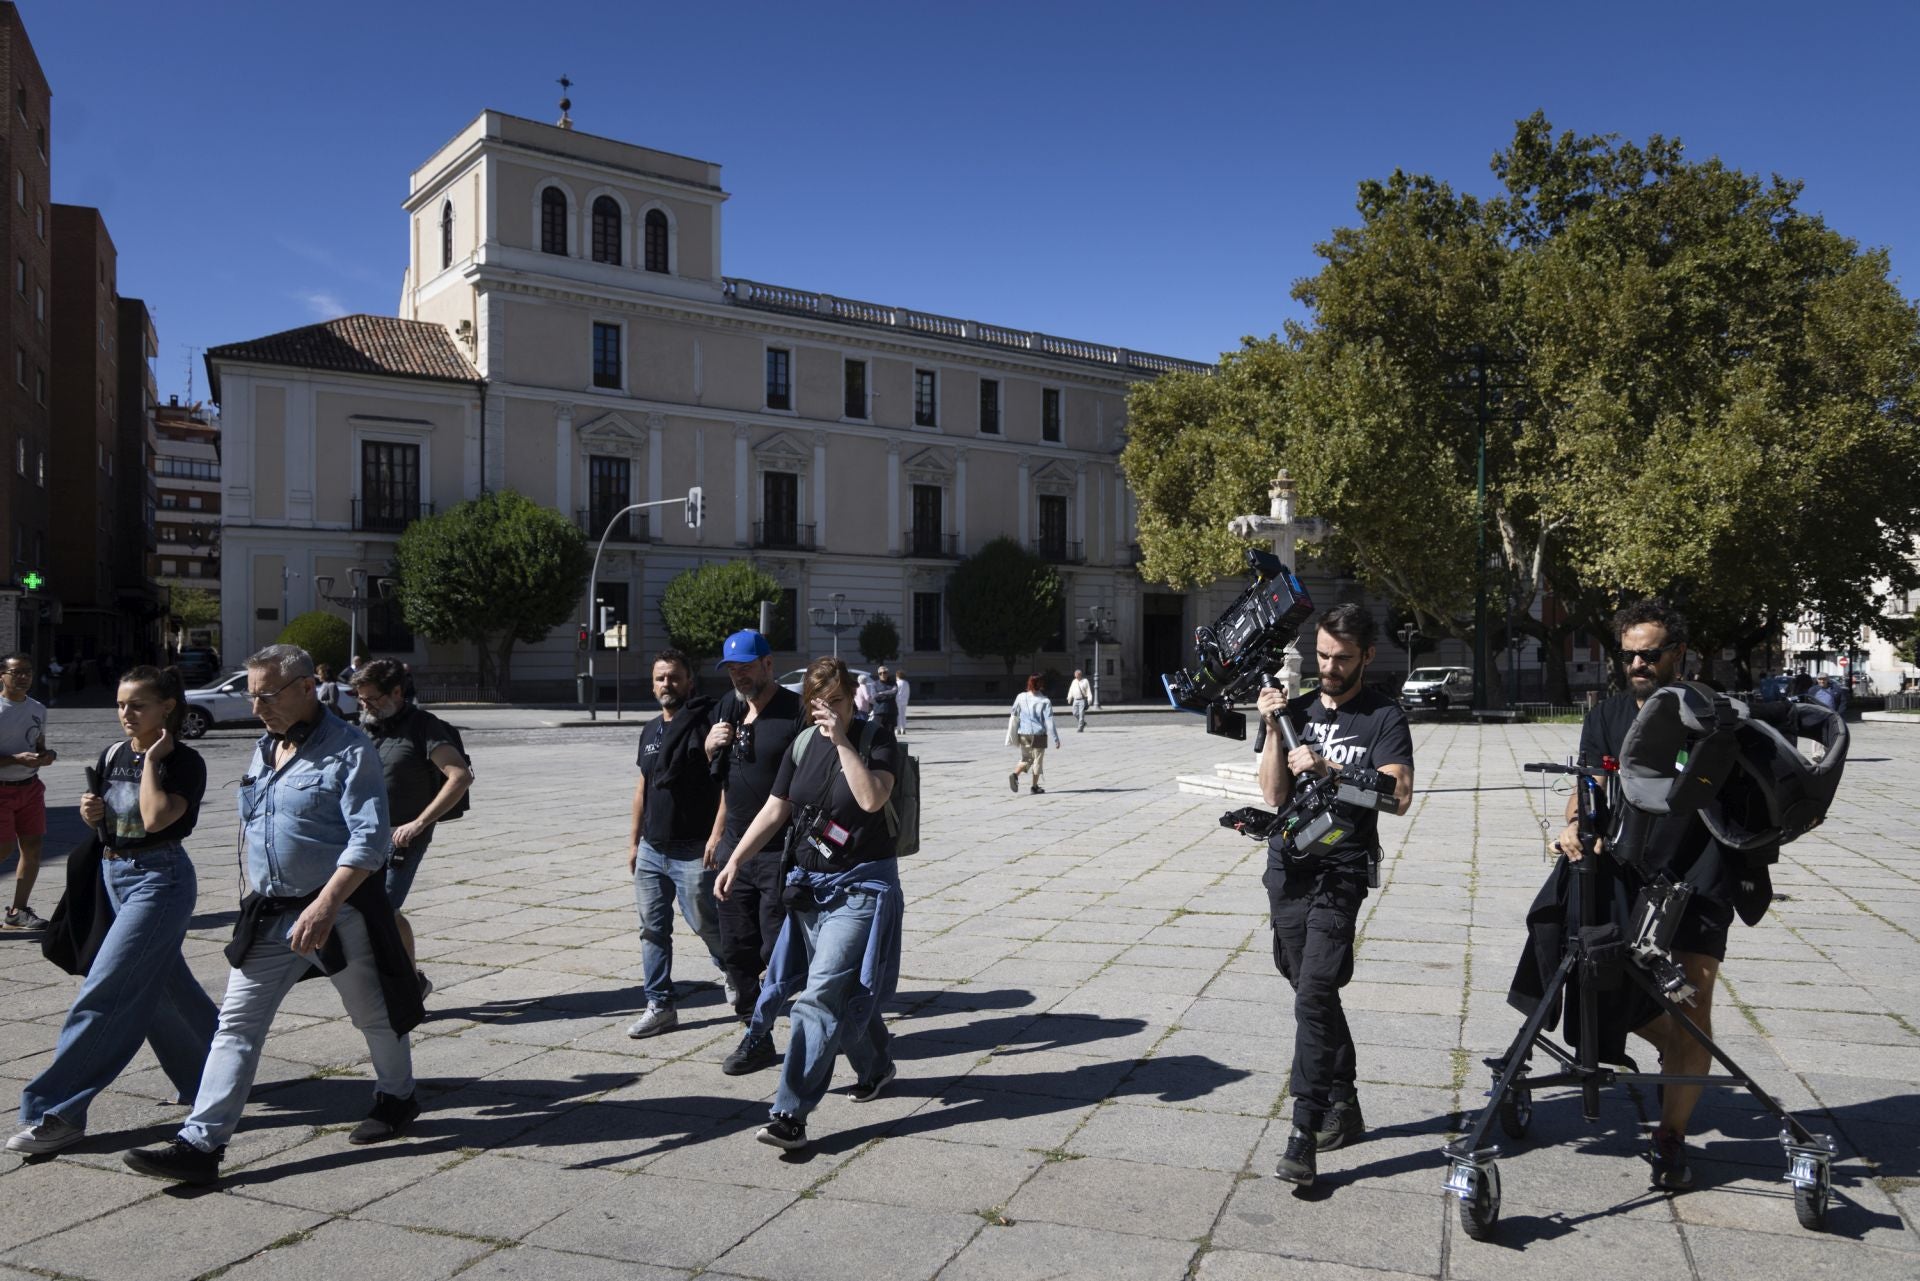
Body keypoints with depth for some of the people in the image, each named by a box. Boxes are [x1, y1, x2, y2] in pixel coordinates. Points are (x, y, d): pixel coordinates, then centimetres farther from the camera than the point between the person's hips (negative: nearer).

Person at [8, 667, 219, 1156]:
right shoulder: (113, 755, 6)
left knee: (102, 995, -10)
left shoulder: (185, 762, -14)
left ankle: (57, 1112, -4)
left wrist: (152, 758, -20)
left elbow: (156, 818, -30)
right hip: (114, 876, 8)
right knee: (164, 988, 16)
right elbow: (102, 818, 18)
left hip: (160, 880, -8)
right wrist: (90, 811, -4)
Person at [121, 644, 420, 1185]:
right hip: (269, 916, 7)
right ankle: (200, 1145, 4)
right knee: (237, 1024, 1)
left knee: (374, 1014, 11)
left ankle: (396, 1098, 34)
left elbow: (370, 839, -21)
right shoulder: (263, 751, 10)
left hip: (340, 910, -6)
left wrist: (323, 907, -29)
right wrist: (254, 895, 19)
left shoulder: (348, 749, -14)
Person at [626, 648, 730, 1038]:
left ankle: (732, 972, 30)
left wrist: (717, 835, -22)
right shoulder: (650, 730, 13)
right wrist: (634, 840, 18)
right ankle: (659, 1006, 17)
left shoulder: (706, 724, -11)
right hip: (651, 850, 7)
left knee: (705, 923, 2)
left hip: (692, 851, -7)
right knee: (653, 929, 8)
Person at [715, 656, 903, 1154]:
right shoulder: (803, 746, 6)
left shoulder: (877, 739, -8)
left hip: (862, 887, -6)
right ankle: (876, 1068, 40)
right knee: (847, 990, 16)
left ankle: (792, 1113, -14)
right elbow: (774, 810, 9)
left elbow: (872, 798, -25)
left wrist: (842, 740, -24)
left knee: (822, 993, -14)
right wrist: (735, 861, 2)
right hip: (810, 884, 6)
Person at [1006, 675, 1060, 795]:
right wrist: (1056, 738, -8)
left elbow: (1014, 716, 6)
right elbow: (1049, 721, -12)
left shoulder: (1020, 698, -1)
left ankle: (1015, 775, -9)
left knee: (1026, 758, 16)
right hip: (1039, 735, -3)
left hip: (1023, 734, 3)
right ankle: (1035, 787, 13)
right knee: (1038, 759, 10)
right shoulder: (1045, 701, -10)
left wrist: (1012, 735, 18)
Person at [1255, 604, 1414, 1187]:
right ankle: (1342, 1102, 28)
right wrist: (1274, 729, -9)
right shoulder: (1299, 709, 9)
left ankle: (1304, 1136, -11)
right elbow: (1274, 794, 2)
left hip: (1339, 874, -5)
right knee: (1313, 990, 13)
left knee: (1314, 995, -14)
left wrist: (1328, 768, -22)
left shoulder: (1385, 718, -3)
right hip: (1287, 867, 5)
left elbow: (1398, 795, -17)